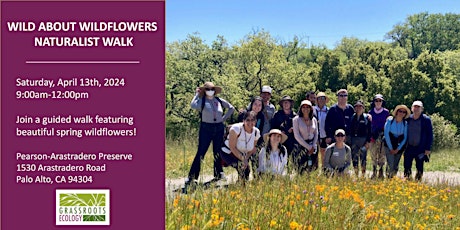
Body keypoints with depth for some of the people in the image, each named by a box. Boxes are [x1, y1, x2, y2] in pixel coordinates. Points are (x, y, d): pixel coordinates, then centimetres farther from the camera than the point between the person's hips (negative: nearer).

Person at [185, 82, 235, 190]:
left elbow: (231, 108, 21)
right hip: (206, 128, -4)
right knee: (201, 152, -8)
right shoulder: (202, 101, -4)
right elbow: (193, 105, -27)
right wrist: (197, 94, -12)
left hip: (219, 128, 4)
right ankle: (192, 176, -5)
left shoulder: (219, 101, 7)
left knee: (218, 152, 11)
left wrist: (224, 118, 10)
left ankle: (218, 174, 22)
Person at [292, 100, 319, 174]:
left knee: (312, 167, 2)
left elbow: (316, 134, 12)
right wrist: (308, 147, -11)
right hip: (301, 146, -4)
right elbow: (297, 136, -9)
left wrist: (313, 146, -3)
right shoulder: (296, 119, -4)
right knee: (302, 169, -7)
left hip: (312, 146, 4)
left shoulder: (314, 120, 8)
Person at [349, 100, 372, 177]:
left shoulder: (367, 117, 1)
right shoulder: (352, 117, 10)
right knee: (354, 158, 5)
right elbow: (350, 129, 13)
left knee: (363, 158, -3)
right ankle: (356, 175, 14)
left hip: (363, 139, -3)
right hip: (353, 139, 3)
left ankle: (363, 175, 3)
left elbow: (369, 130, -1)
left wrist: (368, 141, -8)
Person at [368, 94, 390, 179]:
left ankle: (381, 172, 2)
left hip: (383, 136, -1)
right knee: (373, 155, -1)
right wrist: (370, 136, 3)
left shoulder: (386, 112, 7)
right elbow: (369, 125, 12)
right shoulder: (371, 112, 10)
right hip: (373, 136, 1)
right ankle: (374, 172, 5)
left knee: (382, 155, -4)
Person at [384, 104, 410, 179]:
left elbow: (405, 137, 2)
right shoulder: (390, 120, -8)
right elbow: (386, 134, -7)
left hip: (399, 147, 2)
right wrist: (391, 148, -9)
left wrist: (398, 149, -4)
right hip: (389, 146, -2)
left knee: (395, 167, 3)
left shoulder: (405, 124, -2)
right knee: (390, 165, -14)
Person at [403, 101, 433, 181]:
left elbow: (430, 135, -4)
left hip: (421, 148, -2)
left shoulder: (426, 119, -4)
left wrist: (428, 148, -9)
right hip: (409, 148, 2)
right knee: (407, 168, 1)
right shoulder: (408, 119, 5)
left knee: (419, 168, 5)